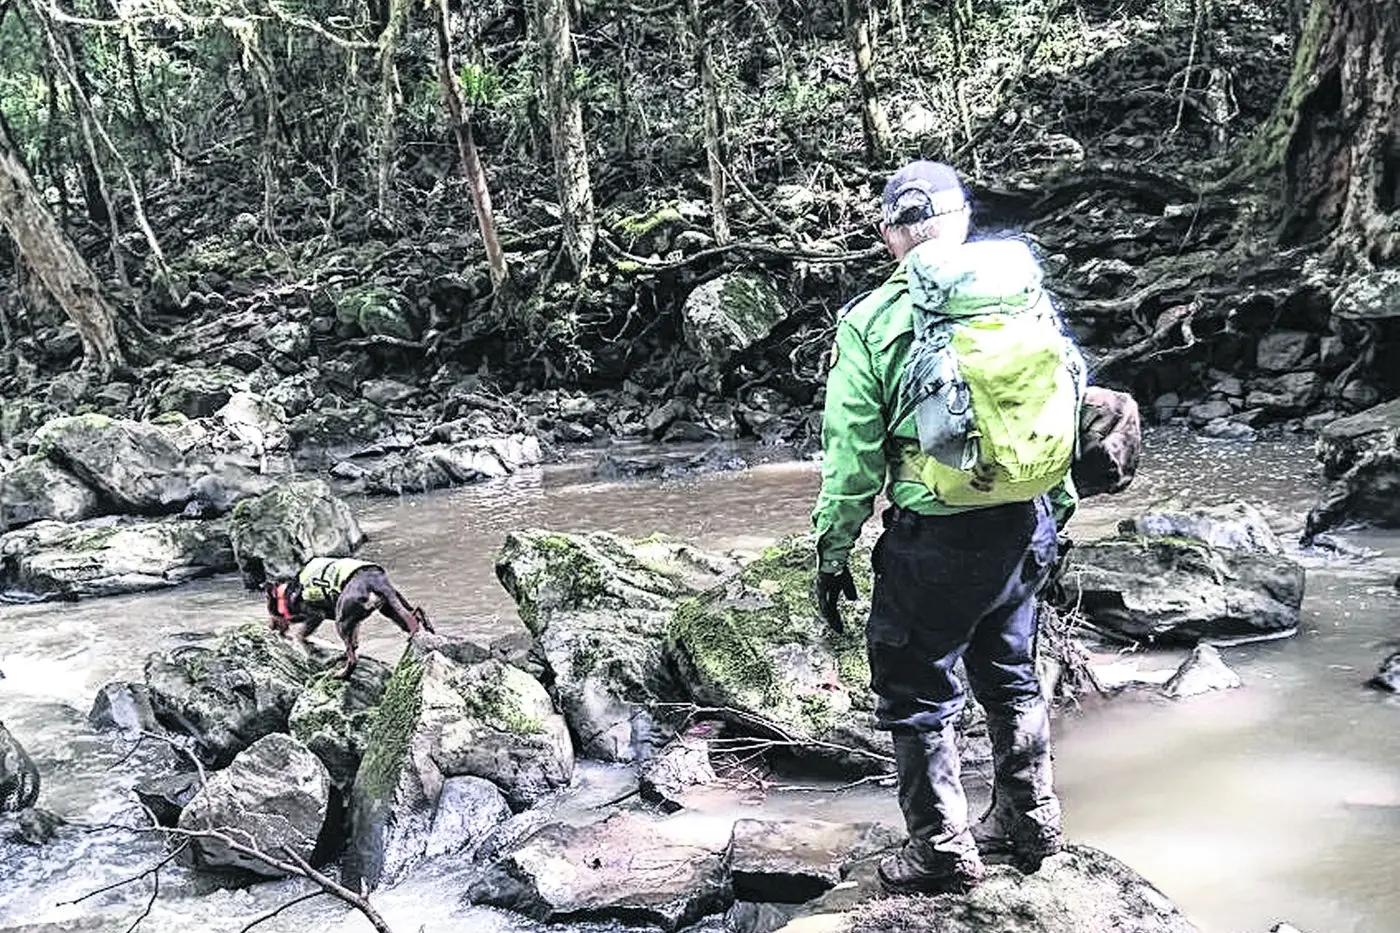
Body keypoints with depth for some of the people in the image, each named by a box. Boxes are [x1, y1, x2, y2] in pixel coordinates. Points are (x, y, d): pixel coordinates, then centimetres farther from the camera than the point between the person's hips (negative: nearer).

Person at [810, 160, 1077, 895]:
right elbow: (1068, 401, 8)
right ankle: (1030, 822, 36)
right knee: (1009, 675, 23)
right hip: (1026, 525, 5)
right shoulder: (1024, 291, 2)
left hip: (933, 538, -5)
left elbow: (850, 453, -8)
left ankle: (942, 852, 19)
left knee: (918, 695, 10)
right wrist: (1057, 505, 20)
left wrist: (832, 553, 2)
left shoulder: (871, 322, -9)